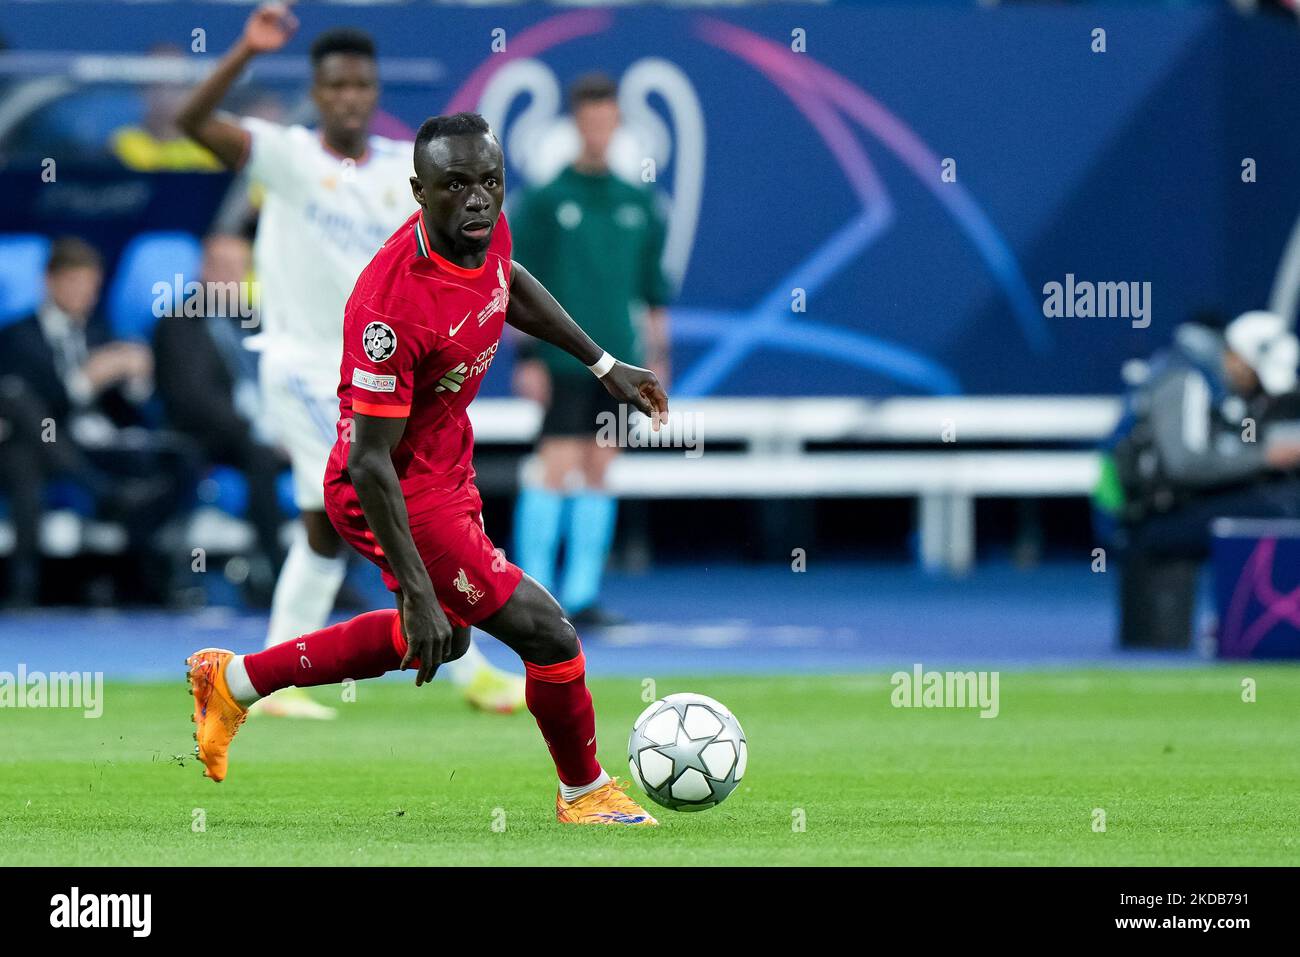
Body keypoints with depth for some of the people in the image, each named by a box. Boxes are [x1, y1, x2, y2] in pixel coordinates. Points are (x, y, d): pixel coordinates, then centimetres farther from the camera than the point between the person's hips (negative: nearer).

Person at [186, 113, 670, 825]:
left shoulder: (485, 230, -11)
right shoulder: (393, 304, -35)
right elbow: (370, 462, -31)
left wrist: (604, 366, 17)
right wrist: (419, 593, -30)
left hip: (447, 468, 10)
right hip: (402, 494, -10)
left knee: (441, 641, 29)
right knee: (549, 637, -6)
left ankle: (235, 680, 39)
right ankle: (584, 793, 22)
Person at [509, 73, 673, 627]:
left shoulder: (637, 201, 10)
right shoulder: (546, 198, -3)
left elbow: (652, 284, 16)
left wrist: (657, 353, 13)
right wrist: (527, 357, -8)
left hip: (618, 362, 5)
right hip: (563, 360, -5)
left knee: (599, 473, 5)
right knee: (557, 468, -10)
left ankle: (581, 593, 10)